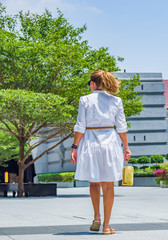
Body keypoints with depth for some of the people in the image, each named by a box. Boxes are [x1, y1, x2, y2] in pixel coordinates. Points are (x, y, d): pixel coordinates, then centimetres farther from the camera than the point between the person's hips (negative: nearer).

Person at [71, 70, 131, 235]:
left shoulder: (85, 100, -3)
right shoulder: (116, 101, 2)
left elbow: (80, 127, -4)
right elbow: (121, 127, 3)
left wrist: (75, 147, 1)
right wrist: (125, 147, 11)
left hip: (90, 142, -1)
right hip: (110, 142, 1)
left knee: (94, 182, 17)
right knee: (108, 185, 5)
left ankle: (96, 217, 5)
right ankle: (106, 225, 5)